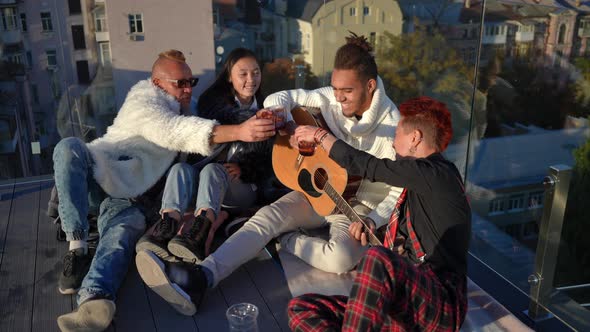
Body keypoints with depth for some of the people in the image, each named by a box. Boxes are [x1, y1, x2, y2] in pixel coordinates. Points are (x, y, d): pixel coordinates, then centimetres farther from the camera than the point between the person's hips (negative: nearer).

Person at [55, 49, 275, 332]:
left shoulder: (180, 111, 19)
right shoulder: (143, 100, -7)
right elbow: (174, 132, -27)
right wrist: (239, 132, -39)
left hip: (126, 197, 4)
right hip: (95, 176, -4)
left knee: (127, 228, -30)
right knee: (69, 147, -35)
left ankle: (95, 298, -57)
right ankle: (78, 249, -36)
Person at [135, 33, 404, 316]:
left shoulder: (393, 126, -18)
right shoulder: (331, 98, -5)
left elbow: (401, 192, -14)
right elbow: (281, 98, 2)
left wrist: (371, 222, -28)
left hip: (361, 205, -3)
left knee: (341, 258, -36)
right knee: (267, 216, -23)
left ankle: (286, 241, -10)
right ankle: (199, 278, -38)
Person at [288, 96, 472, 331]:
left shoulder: (436, 173, -6)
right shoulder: (419, 183, 23)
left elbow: (364, 165, -5)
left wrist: (319, 135, 10)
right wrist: (372, 233, 20)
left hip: (441, 308, -9)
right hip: (402, 309, 9)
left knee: (377, 259, -40)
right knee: (301, 308, -8)